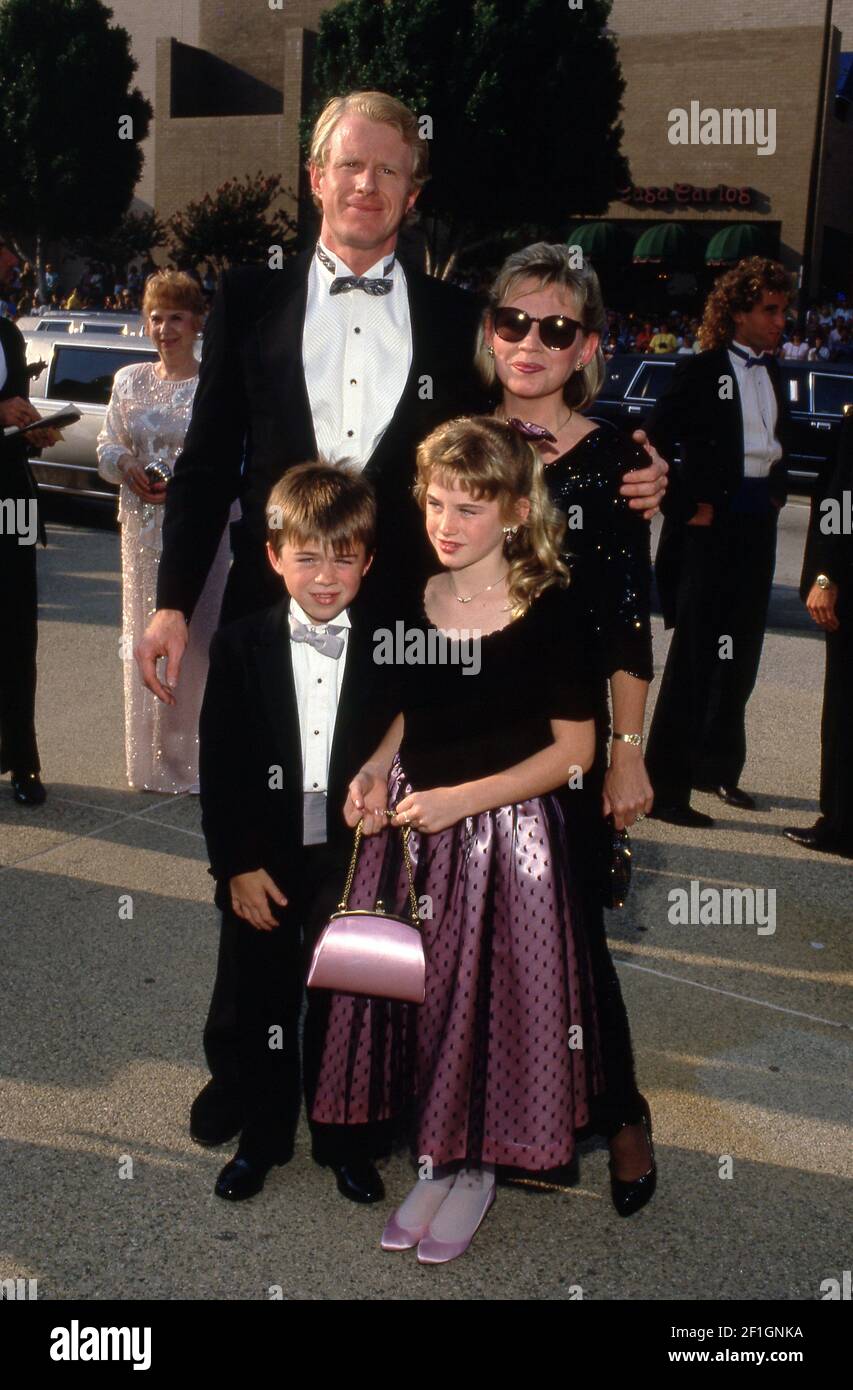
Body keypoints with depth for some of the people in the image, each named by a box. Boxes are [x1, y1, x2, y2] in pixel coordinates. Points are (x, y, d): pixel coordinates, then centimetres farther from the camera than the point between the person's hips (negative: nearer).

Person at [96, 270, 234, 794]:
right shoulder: (129, 381, 10)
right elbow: (108, 447, 13)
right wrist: (124, 464, -8)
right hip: (144, 530, 4)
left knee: (199, 637, -2)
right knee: (146, 638, 8)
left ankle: (198, 755, 9)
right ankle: (152, 756, 20)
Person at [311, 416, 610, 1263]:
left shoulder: (548, 611, -13)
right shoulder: (414, 600, 2)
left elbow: (573, 748, -12)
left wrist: (460, 798, -19)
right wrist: (375, 772, -2)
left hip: (506, 839, -5)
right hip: (411, 830, 5)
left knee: (488, 996, 2)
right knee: (414, 992, 9)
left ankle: (476, 1167, 26)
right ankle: (432, 1159, 30)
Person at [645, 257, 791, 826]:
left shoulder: (772, 373, 13)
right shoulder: (701, 372, -8)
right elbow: (653, 446, -12)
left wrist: (777, 493, 10)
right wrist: (688, 507, -12)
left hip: (757, 529, 7)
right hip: (711, 528, -7)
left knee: (739, 655, 14)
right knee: (697, 657, -6)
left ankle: (718, 767, 29)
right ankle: (666, 787, 1)